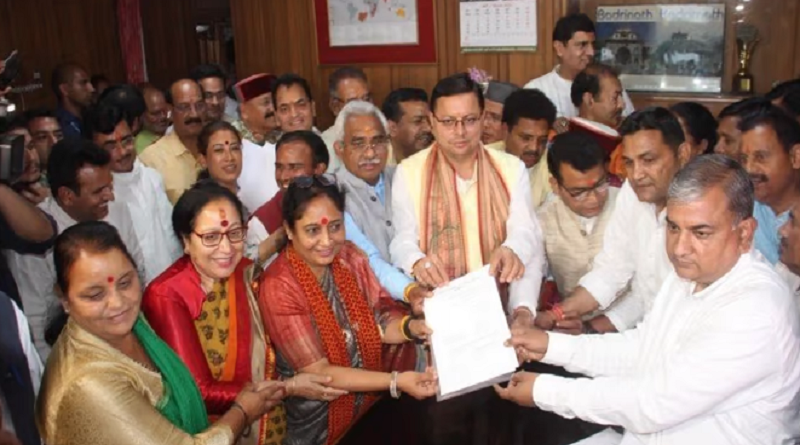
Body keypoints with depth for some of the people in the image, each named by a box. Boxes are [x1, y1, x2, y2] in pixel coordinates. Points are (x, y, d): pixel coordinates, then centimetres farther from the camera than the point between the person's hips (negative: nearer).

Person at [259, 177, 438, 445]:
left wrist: (412, 327, -21)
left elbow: (379, 320, 0)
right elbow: (317, 371, -19)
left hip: (374, 402, 5)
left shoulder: (349, 256, -2)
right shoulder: (279, 287, -19)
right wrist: (396, 382, -25)